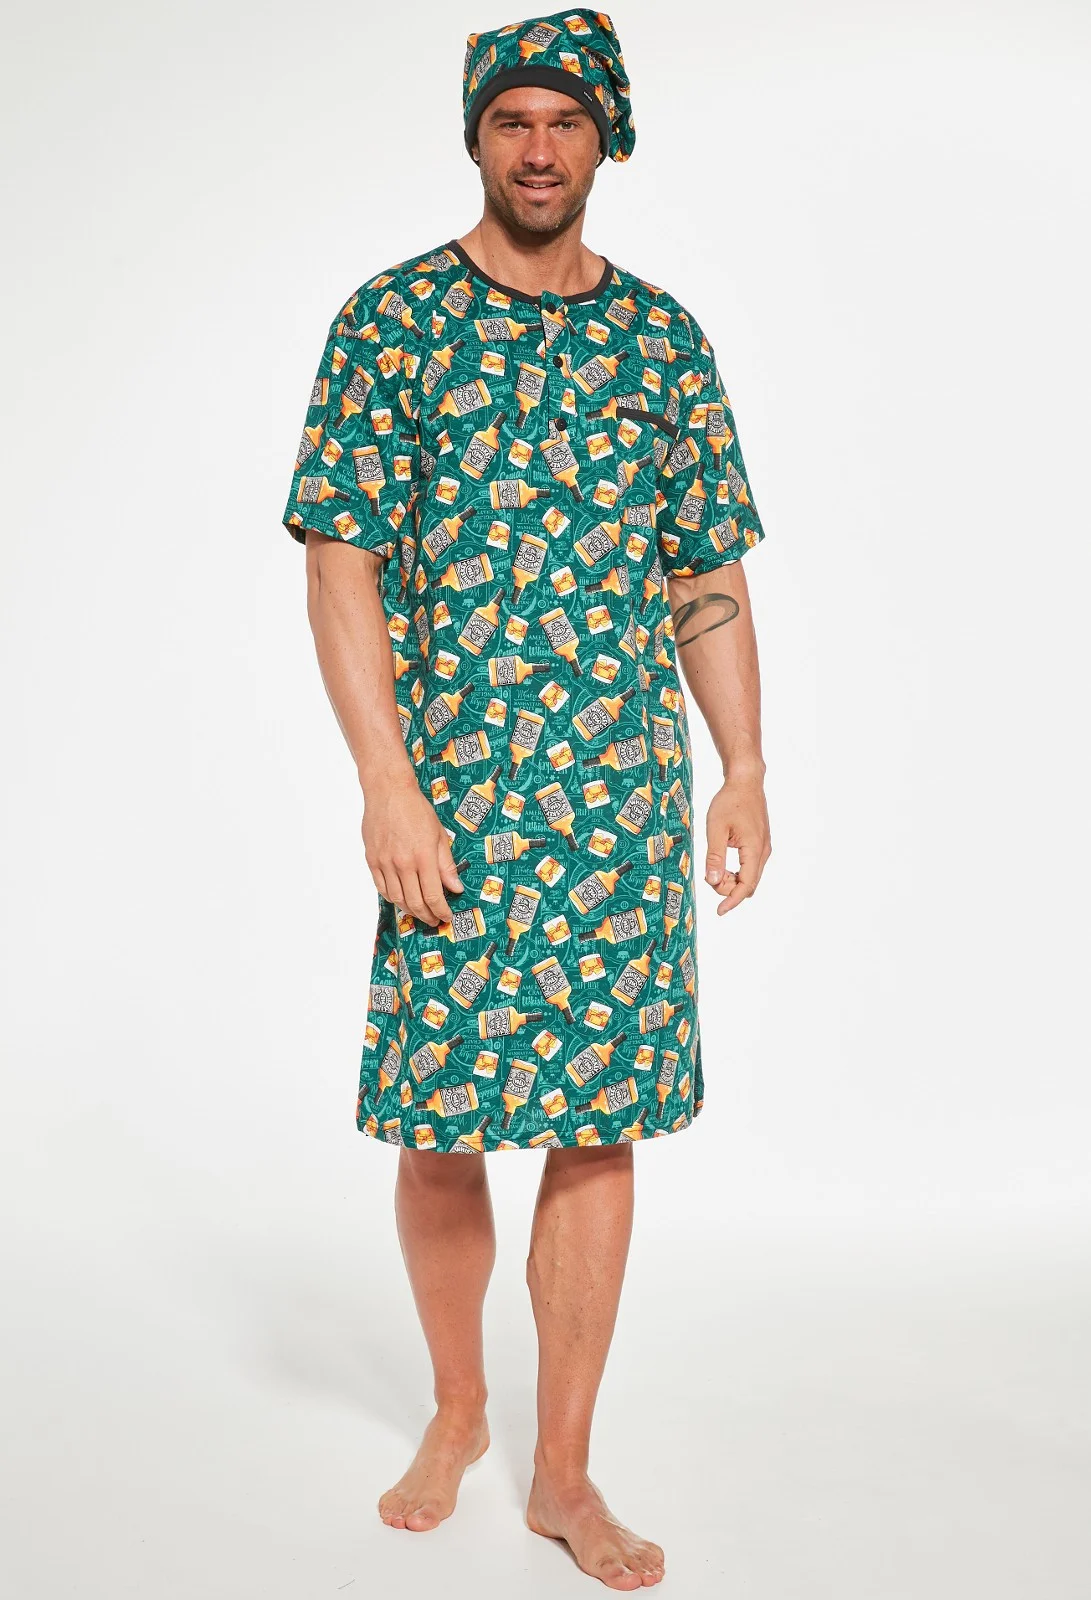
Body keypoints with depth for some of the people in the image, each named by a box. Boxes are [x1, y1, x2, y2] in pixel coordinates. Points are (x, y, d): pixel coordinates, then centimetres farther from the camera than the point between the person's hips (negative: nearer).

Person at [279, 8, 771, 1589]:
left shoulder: (664, 338, 10)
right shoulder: (390, 320, 2)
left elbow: (711, 579, 12)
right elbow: (341, 565, -4)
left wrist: (746, 769, 3)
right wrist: (388, 785, -13)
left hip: (628, 791, 2)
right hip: (452, 790, -2)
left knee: (601, 1124, 4)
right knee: (440, 1126, 5)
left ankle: (565, 1472, 18)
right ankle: (457, 1409, 30)